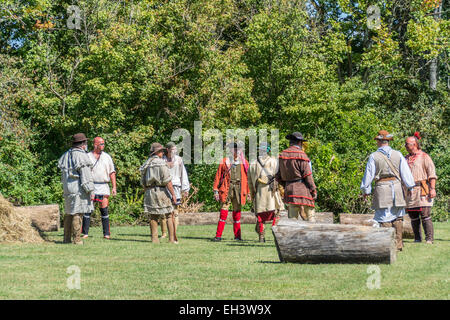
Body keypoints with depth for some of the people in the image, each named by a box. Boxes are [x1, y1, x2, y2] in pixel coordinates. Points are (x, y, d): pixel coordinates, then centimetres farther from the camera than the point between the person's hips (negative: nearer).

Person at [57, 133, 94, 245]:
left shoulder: (66, 155, 13)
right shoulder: (81, 156, -12)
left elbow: (62, 169, 14)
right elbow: (85, 174, -16)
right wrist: (90, 190, -14)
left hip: (67, 188, 8)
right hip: (78, 189, -8)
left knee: (69, 213, 15)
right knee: (77, 213, -6)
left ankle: (67, 238, 19)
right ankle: (77, 239, -7)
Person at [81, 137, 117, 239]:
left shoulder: (107, 157, 12)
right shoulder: (87, 157, 7)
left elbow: (112, 173, 12)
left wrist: (114, 187, 5)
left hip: (103, 186, 1)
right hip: (90, 186, -1)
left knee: (104, 210, -1)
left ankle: (106, 233, 3)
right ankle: (85, 233, 0)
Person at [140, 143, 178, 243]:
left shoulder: (146, 164, 11)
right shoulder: (161, 163, -9)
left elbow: (143, 182, 14)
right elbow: (167, 180, -14)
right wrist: (173, 194, -12)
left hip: (150, 192, 6)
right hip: (161, 190, -6)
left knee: (153, 216, 9)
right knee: (169, 215, 1)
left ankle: (154, 238, 5)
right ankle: (172, 238, -4)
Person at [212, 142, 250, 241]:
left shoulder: (244, 163, 11)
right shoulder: (224, 162, 6)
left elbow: (248, 178, 12)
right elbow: (218, 176, 6)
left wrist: (248, 192, 8)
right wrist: (216, 191, 1)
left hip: (239, 189, 2)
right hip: (226, 188, -2)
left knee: (237, 213, 7)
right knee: (223, 212, -7)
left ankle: (237, 235, 14)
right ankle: (218, 235, -6)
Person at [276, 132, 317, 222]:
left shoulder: (282, 155, 9)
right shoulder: (301, 154, -10)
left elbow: (278, 176, 12)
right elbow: (307, 175, -11)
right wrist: (314, 190, -5)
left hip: (289, 189, 6)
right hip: (302, 189, -6)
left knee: (292, 218, 7)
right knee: (309, 216, -2)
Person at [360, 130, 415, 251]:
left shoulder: (374, 157, -4)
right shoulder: (398, 154, 4)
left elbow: (368, 175, 1)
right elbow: (406, 173, 6)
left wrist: (366, 190, 13)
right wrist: (410, 186, 17)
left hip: (382, 190, -3)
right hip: (397, 187, 3)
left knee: (385, 218, 1)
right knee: (397, 218, 11)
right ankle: (398, 244, 11)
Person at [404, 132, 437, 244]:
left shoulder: (424, 157, 1)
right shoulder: (406, 158, 18)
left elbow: (432, 174, -5)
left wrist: (432, 188, -14)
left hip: (422, 190, -6)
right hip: (409, 191, 6)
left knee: (425, 215, -10)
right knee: (413, 216, 5)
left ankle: (429, 239, -7)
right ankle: (417, 238, 12)